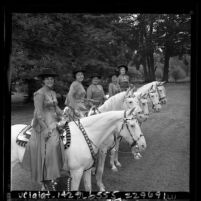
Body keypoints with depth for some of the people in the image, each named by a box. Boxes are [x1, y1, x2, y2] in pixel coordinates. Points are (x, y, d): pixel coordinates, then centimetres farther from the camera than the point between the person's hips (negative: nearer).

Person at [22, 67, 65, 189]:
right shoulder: (40, 94, -14)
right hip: (43, 124, -8)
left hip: (54, 122, 8)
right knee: (46, 148, -6)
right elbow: (38, 114, -18)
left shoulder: (53, 93, 11)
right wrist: (45, 129, -21)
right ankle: (44, 177, 9)